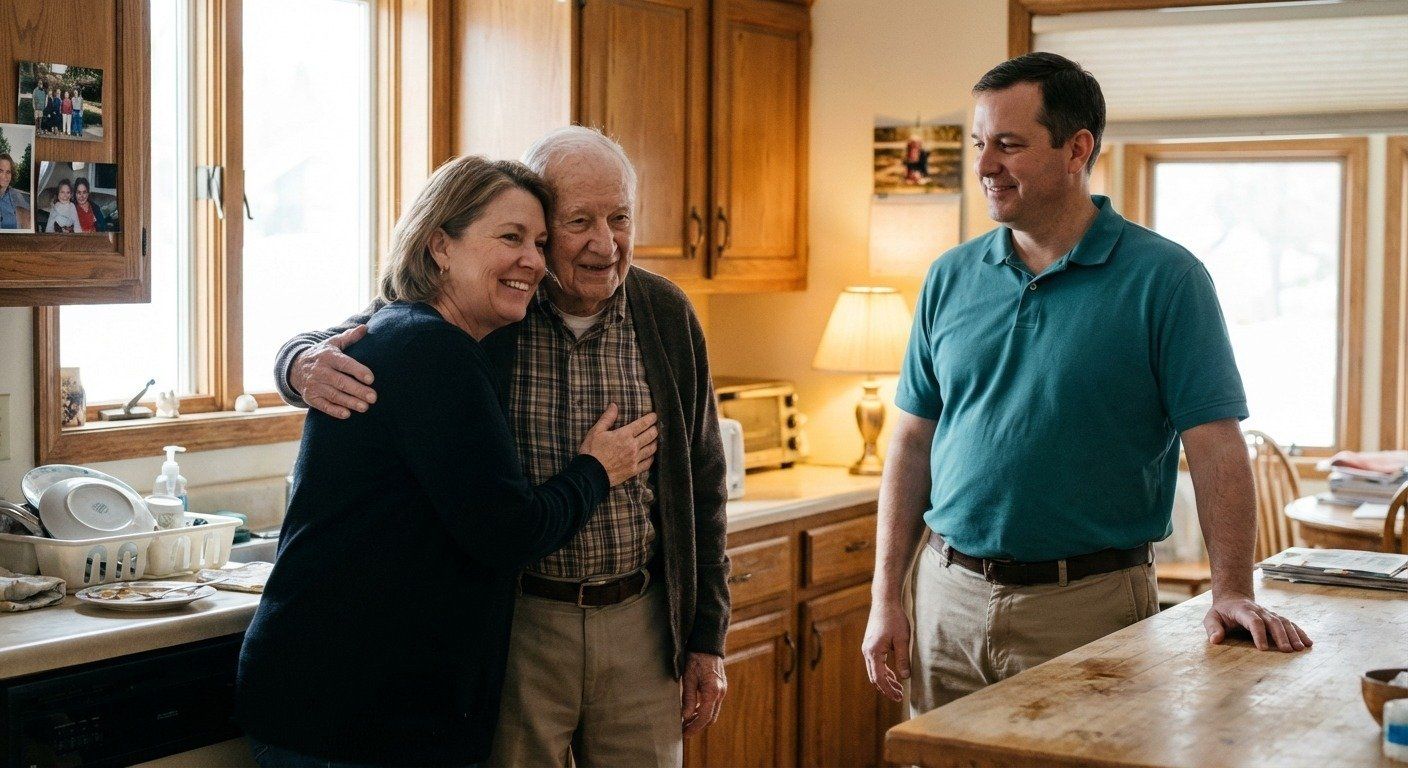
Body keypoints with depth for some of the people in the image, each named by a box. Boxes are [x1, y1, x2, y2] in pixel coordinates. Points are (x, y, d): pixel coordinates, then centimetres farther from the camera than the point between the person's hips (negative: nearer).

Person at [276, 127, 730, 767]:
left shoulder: (667, 315, 1)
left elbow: (702, 487, 7)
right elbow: (347, 338, -1)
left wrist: (706, 641, 6)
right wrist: (308, 365, -27)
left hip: (641, 624, 2)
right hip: (516, 620, -2)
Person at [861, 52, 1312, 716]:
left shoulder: (1163, 277, -6)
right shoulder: (951, 278, 6)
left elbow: (1216, 447, -10)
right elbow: (913, 443, 8)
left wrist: (1232, 593, -19)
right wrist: (886, 597, 3)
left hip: (1087, 609, -4)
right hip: (947, 594, 4)